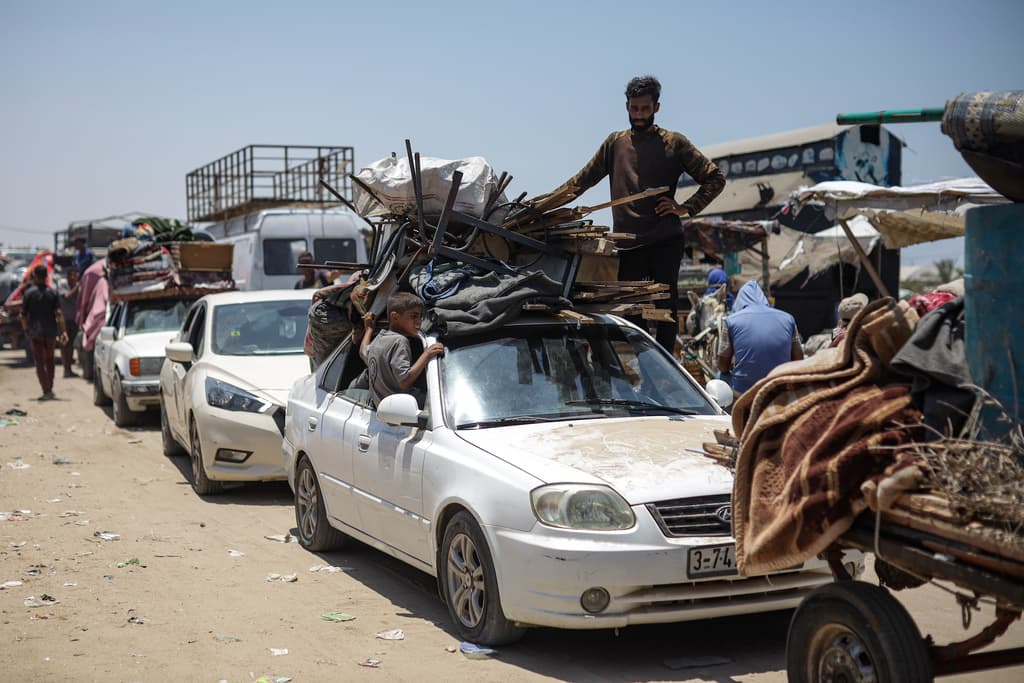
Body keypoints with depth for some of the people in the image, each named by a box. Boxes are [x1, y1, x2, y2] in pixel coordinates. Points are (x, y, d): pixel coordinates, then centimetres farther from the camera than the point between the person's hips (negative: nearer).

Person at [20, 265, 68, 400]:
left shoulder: (29, 293, -6)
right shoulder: (52, 293, 0)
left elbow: (24, 314, -4)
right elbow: (58, 314, -7)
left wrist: (25, 329, 11)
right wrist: (63, 331, -9)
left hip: (35, 332, -3)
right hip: (51, 331, 3)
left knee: (40, 362, 0)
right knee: (49, 360, 19)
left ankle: (46, 391, -9)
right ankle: (50, 388, 23)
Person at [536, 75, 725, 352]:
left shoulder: (674, 143, 8)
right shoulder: (615, 142, 16)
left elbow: (715, 178, 9)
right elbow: (583, 179, 18)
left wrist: (686, 208, -2)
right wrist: (546, 201, 9)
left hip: (665, 241, -2)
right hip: (627, 243, 3)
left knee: (665, 306, -4)